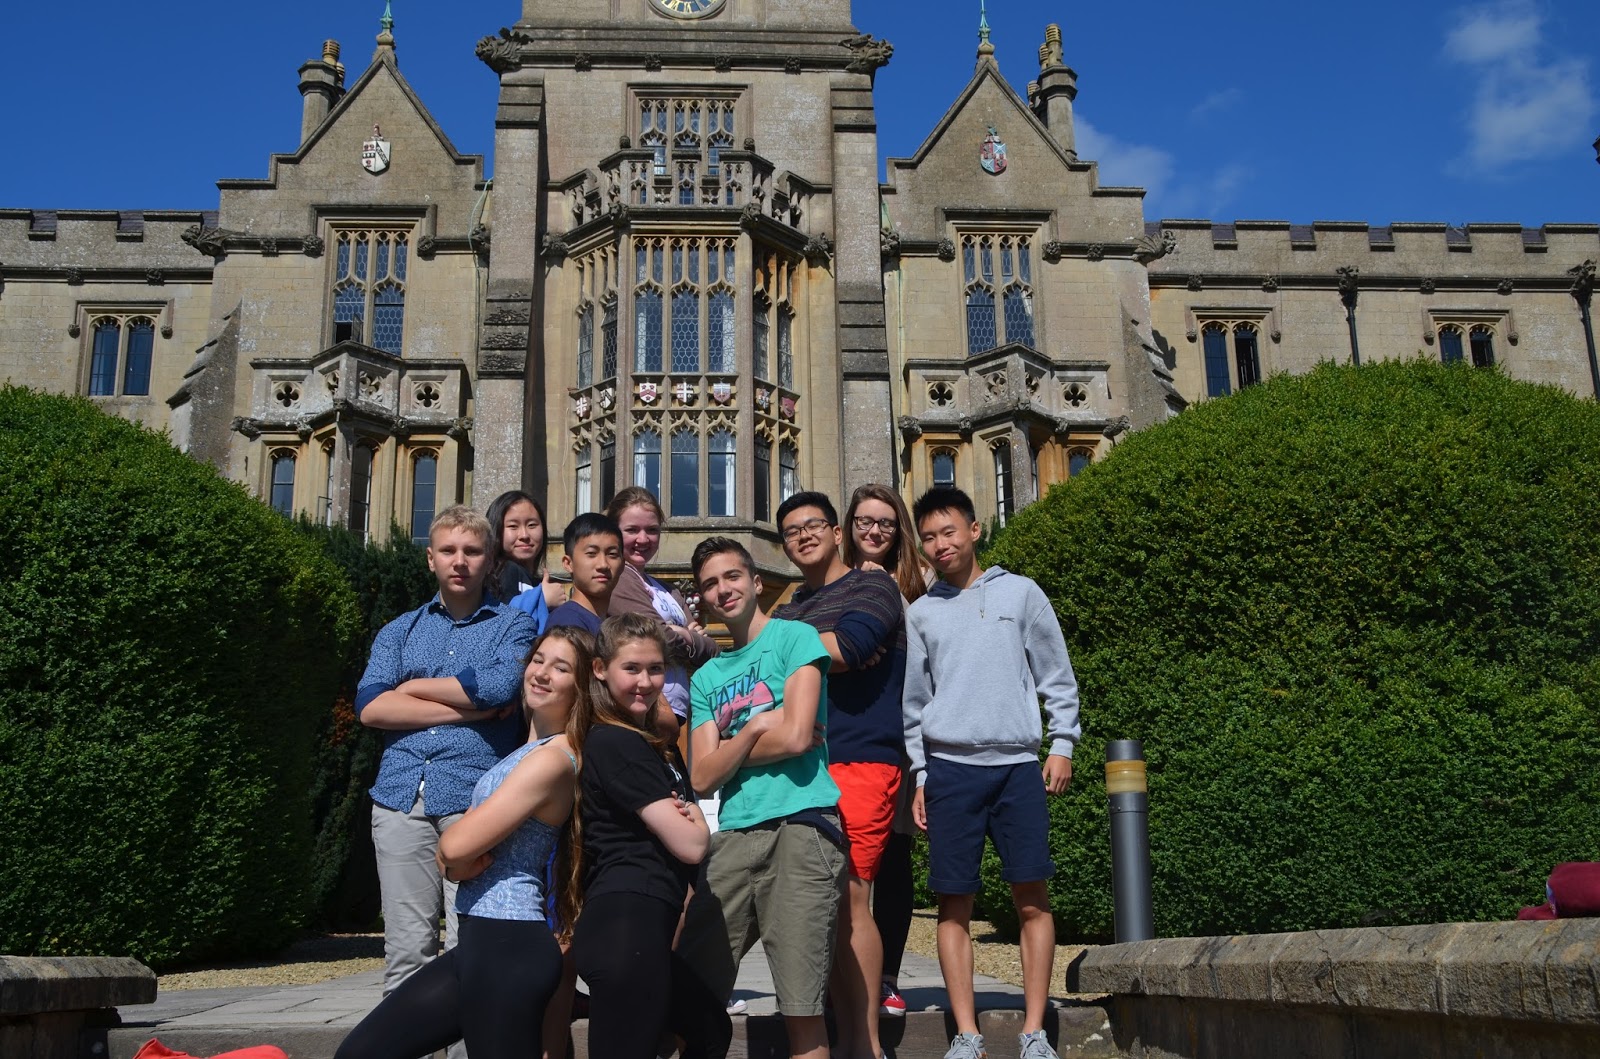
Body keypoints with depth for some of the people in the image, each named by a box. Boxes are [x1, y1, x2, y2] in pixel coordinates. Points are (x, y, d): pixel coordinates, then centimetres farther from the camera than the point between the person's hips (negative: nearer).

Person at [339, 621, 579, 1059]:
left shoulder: (553, 758, -16)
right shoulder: (533, 750, 15)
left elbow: (455, 846, -19)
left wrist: (452, 858, 3)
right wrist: (460, 861, -8)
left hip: (506, 946, -10)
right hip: (485, 942, 10)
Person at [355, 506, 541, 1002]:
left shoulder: (512, 625, 10)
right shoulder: (399, 631, 19)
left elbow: (501, 685, -11)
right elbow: (370, 706, 2)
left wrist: (414, 687, 1)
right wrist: (466, 707, -5)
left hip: (475, 797, -3)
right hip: (400, 795, 3)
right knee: (406, 951, 2)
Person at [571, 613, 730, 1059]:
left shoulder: (658, 743, 18)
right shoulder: (615, 743, -11)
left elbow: (694, 827, 20)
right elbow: (692, 845, -14)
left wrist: (684, 819, -3)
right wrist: (694, 824, 9)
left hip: (642, 925, 10)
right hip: (627, 925, -10)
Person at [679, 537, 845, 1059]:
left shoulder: (795, 637, 4)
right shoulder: (706, 678, 20)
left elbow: (796, 736, -9)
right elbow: (703, 775, 9)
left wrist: (729, 746, 5)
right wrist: (756, 730, -4)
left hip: (800, 827, -5)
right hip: (734, 835, 6)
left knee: (801, 1010, -6)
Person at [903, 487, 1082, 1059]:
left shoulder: (1021, 592, 7)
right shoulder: (920, 613, 12)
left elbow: (1057, 674, 8)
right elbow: (914, 702, 13)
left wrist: (1062, 744, 1)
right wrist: (918, 777, 8)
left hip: (1018, 764, -1)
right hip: (950, 767, 1)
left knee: (1032, 899, -3)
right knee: (953, 903, 0)